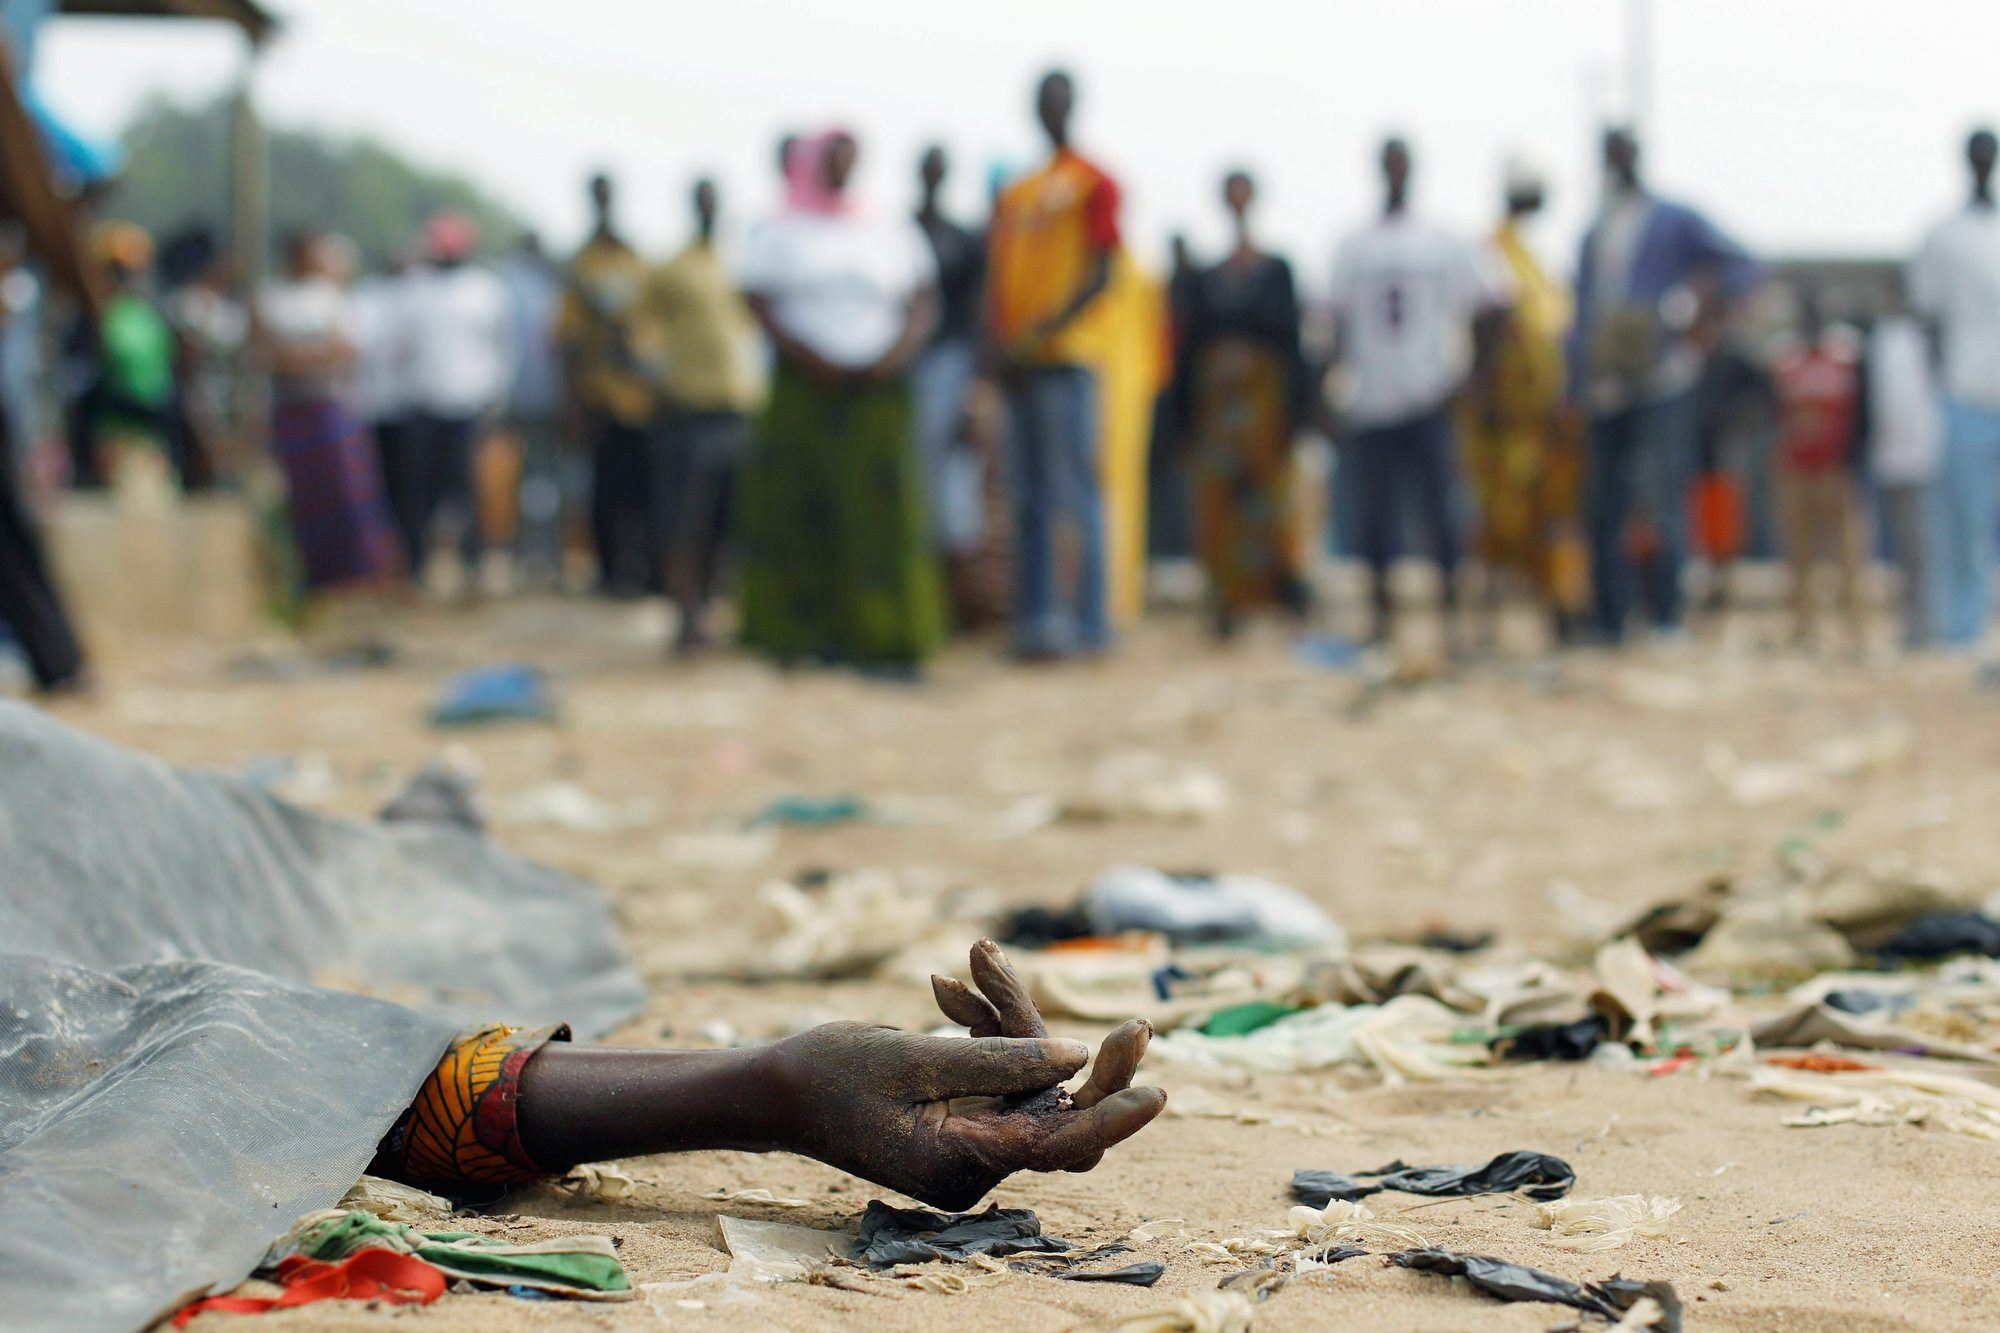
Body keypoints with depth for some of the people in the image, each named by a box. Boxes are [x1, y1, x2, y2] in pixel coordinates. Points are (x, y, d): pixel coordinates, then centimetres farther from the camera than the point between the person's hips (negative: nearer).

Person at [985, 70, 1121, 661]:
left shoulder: (1094, 183, -1)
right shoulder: (1015, 193, 19)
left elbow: (1100, 276, -9)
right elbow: (997, 275, 18)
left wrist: (1040, 332, -17)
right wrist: (996, 340, 0)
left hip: (1064, 356, -7)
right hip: (1017, 363, 7)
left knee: (1077, 494, -7)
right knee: (1030, 499, 7)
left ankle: (1088, 622, -5)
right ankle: (1035, 618, 10)